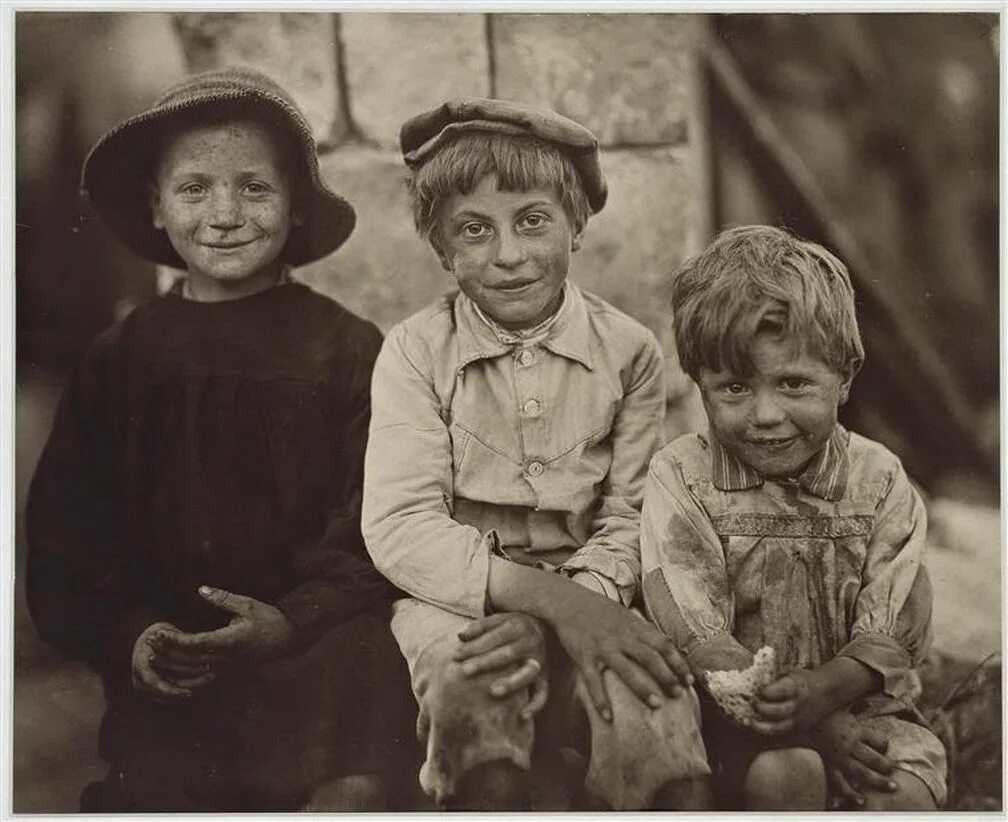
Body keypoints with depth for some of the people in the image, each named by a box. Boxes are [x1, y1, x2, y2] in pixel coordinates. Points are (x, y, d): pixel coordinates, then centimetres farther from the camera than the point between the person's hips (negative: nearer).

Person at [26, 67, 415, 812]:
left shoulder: (349, 350, 1)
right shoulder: (119, 359, 10)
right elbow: (63, 534, 10)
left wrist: (292, 622, -16)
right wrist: (126, 636, -6)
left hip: (319, 648, -1)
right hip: (163, 671, 2)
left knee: (350, 788, -24)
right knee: (147, 789, -21)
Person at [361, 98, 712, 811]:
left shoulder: (628, 350, 2)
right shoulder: (416, 352, -1)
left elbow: (627, 523, -2)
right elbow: (399, 528, -11)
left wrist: (562, 611, -23)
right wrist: (550, 598, -24)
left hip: (588, 592, 1)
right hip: (454, 597, -1)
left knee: (655, 711, -29)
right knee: (470, 686, -33)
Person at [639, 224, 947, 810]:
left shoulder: (879, 480, -1)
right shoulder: (681, 477, -6)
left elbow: (890, 635, -6)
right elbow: (697, 638, -13)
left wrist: (818, 692, -28)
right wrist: (818, 732, -20)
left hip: (864, 705, 2)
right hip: (739, 718, -2)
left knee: (900, 793, -26)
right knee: (784, 774, -32)